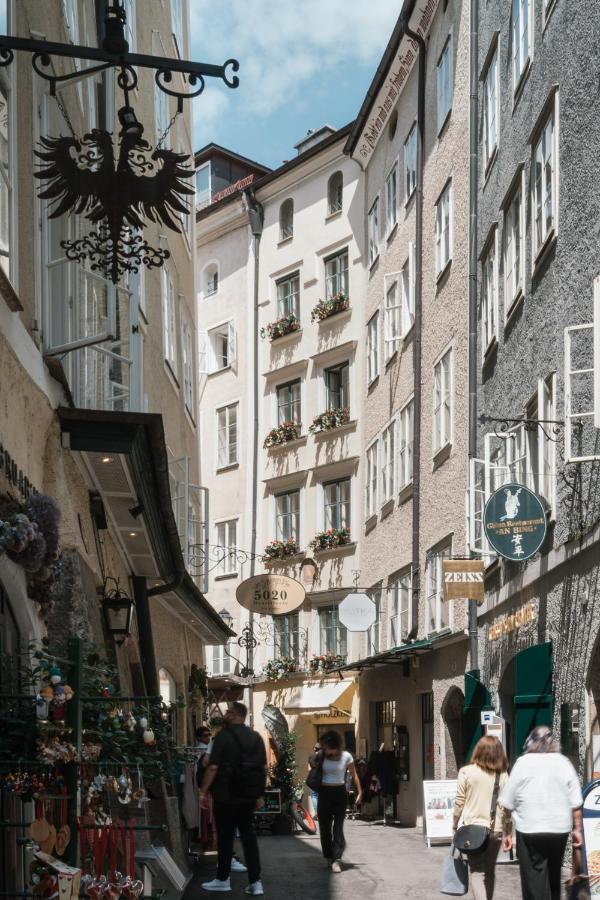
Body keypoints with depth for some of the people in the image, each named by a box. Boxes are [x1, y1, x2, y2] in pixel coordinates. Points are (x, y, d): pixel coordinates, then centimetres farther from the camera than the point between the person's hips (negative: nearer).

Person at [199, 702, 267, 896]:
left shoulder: (224, 736, -12)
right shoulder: (256, 737, 7)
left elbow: (213, 767, -16)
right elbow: (263, 768, 11)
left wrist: (203, 791, -9)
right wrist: (259, 794, 18)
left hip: (226, 796, -5)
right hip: (248, 796, 5)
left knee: (225, 837, 4)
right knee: (248, 836, 8)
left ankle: (223, 880, 14)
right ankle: (255, 882, 3)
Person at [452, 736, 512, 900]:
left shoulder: (466, 772, -4)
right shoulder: (502, 775, 0)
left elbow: (459, 803, -2)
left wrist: (454, 826, 10)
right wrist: (508, 833, 7)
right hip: (495, 830, 2)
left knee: (477, 871, 0)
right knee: (490, 871, 17)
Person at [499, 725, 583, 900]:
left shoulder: (523, 763, -6)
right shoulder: (563, 763, 1)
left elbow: (508, 803, -5)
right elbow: (576, 803, 0)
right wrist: (577, 829, 9)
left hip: (530, 830, -3)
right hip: (559, 828, 3)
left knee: (534, 879, 0)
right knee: (554, 876, 20)